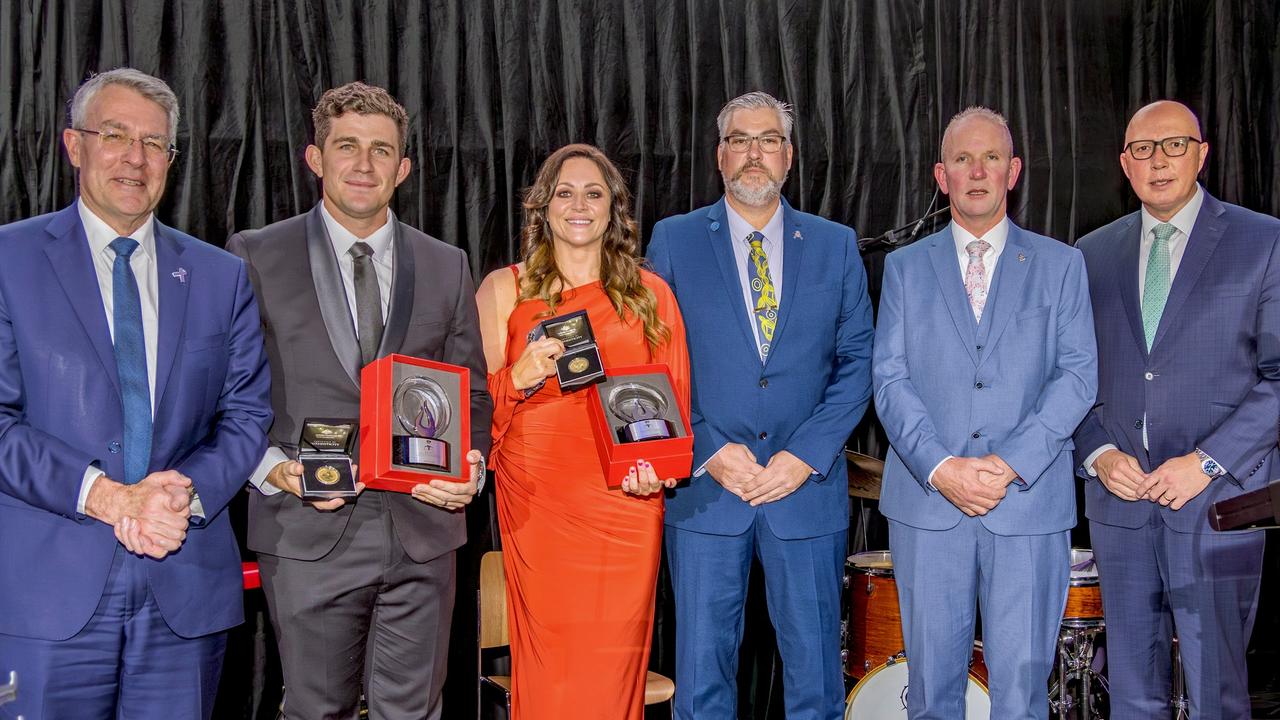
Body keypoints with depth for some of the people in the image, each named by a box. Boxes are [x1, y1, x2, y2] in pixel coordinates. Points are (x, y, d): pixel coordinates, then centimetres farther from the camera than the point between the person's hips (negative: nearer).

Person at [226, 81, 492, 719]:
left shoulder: (447, 266, 10)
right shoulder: (256, 257, 2)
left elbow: (473, 394, 13)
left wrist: (471, 468, -5)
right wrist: (275, 469, -13)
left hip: (422, 529, 2)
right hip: (308, 535, -2)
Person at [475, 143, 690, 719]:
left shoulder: (649, 293, 10)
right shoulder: (504, 289, 7)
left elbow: (675, 399, 12)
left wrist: (661, 469, -5)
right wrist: (519, 379, -16)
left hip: (627, 506, 1)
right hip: (538, 505, -1)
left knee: (614, 667, 3)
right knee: (549, 671, 1)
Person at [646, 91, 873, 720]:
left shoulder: (835, 245, 8)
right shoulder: (674, 241, 4)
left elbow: (856, 362, 5)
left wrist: (805, 457, -8)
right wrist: (709, 452, -10)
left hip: (807, 489, 1)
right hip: (703, 490, -1)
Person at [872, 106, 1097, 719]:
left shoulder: (1060, 264, 9)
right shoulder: (905, 267, 11)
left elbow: (1078, 374, 0)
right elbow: (890, 378, 3)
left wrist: (1011, 463, -12)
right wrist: (940, 467, -12)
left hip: (1030, 503, -1)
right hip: (927, 502, 1)